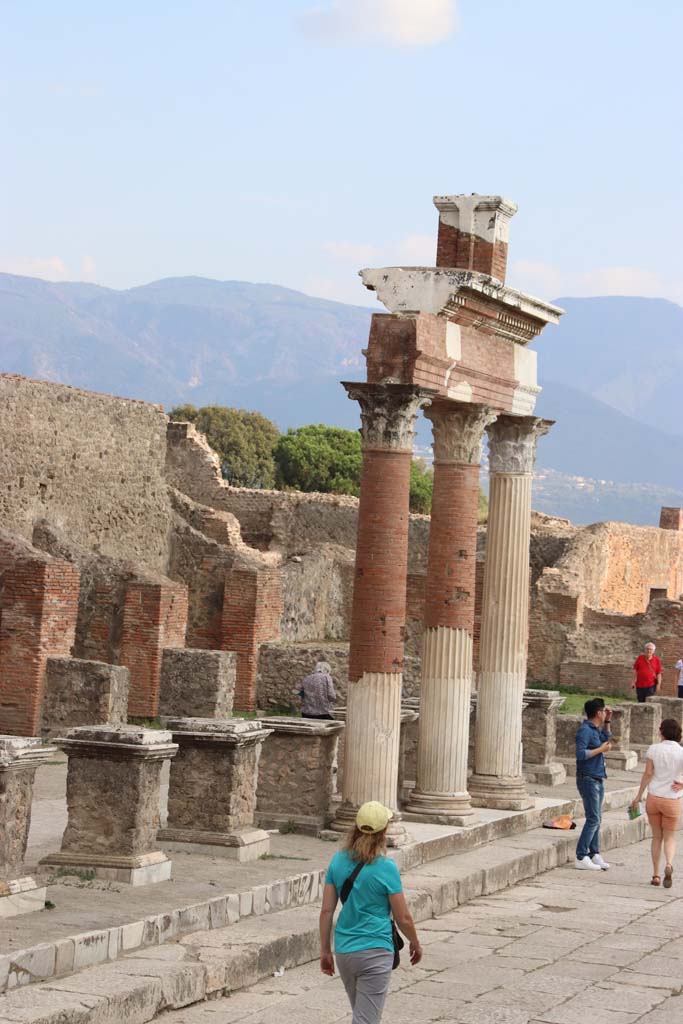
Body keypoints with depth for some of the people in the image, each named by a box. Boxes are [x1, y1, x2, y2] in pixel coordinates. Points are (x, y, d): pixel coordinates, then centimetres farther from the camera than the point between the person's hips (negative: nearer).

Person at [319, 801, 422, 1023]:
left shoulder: (338, 861, 1)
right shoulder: (386, 868, -13)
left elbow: (326, 911, 2)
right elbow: (403, 918, -6)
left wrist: (325, 951, 10)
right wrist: (415, 944, 12)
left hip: (343, 951, 6)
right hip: (375, 953, -6)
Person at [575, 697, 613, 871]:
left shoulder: (595, 729, 13)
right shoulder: (585, 730, -16)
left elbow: (606, 739, 34)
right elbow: (581, 754, -25)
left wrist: (607, 722, 21)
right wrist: (601, 749, -18)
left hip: (598, 779, 10)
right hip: (588, 779, -10)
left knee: (596, 819, 12)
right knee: (593, 819, -11)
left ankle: (594, 854, 18)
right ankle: (581, 857, -11)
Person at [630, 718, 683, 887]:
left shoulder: (653, 749, -4)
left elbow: (647, 774, -5)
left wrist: (638, 796, 1)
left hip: (653, 797, 1)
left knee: (656, 837, 15)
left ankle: (656, 875, 11)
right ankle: (669, 864, -17)